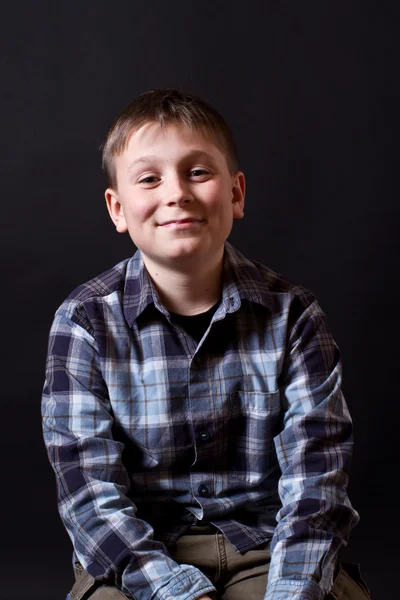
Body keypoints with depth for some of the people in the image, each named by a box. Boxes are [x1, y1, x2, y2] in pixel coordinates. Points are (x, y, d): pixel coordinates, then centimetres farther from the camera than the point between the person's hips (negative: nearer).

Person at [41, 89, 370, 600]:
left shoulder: (290, 313, -1)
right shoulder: (85, 322, -4)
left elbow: (314, 475, -7)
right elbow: (89, 493, -9)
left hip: (266, 547, 1)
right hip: (139, 555, -1)